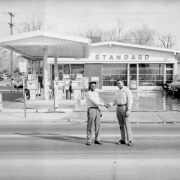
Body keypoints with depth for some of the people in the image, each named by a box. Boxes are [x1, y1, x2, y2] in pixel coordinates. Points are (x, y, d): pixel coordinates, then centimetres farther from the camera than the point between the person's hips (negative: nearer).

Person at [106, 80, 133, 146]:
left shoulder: (127, 90, -7)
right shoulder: (118, 92, 18)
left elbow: (130, 100, -13)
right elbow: (115, 101, 17)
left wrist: (128, 110, -22)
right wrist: (109, 105, -3)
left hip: (125, 108, -7)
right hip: (118, 108, 7)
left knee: (127, 124, -11)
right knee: (121, 125, 7)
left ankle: (130, 140, -8)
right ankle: (123, 140, 13)